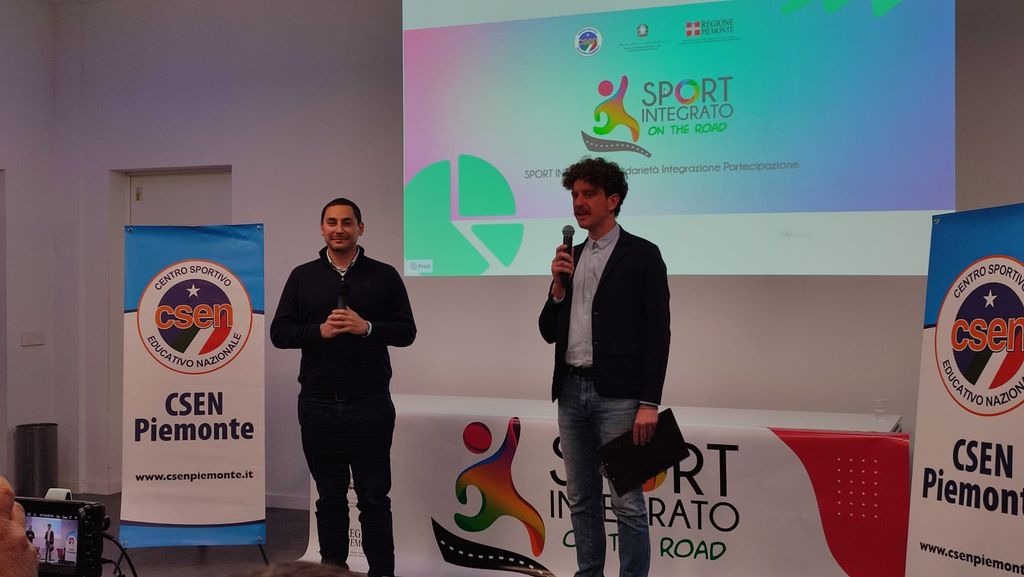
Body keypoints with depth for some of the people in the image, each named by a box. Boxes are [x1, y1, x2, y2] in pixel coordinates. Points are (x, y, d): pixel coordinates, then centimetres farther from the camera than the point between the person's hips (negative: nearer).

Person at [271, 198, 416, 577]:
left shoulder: (384, 275, 4)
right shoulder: (302, 276, 8)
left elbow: (406, 331, 2)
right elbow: (279, 333, 5)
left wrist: (366, 327, -14)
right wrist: (320, 331, -11)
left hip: (371, 404, -1)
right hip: (318, 405, 2)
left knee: (374, 498, 4)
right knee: (330, 498, 11)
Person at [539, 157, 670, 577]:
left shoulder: (642, 255, -3)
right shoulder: (571, 257, 14)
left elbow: (657, 335, -8)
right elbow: (550, 332, 14)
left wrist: (649, 403, -13)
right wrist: (558, 286, -3)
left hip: (618, 395, -6)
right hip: (571, 392, 6)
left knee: (627, 501, -2)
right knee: (582, 498, 12)